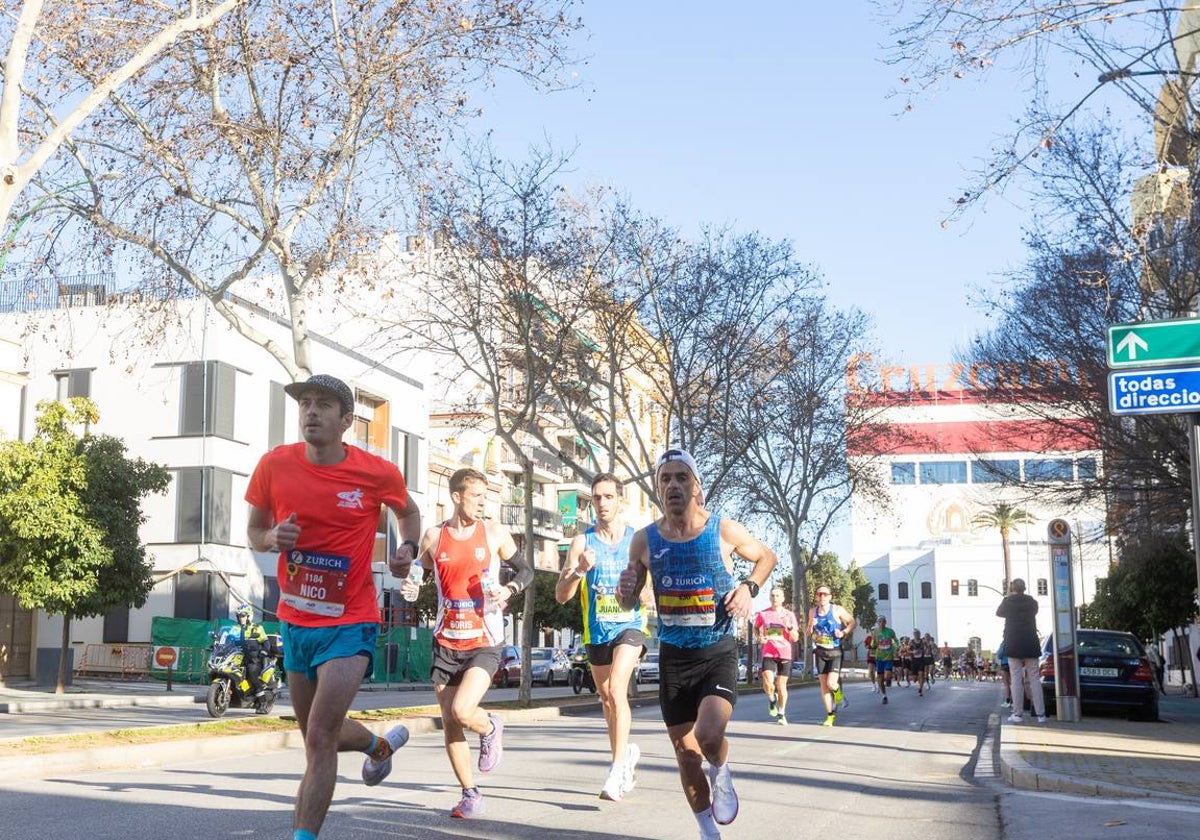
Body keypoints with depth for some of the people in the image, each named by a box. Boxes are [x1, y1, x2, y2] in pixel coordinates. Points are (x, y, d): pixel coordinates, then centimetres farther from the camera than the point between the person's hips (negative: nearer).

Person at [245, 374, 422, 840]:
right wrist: (272, 538, -16)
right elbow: (254, 529, 7)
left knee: (320, 737, -16)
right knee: (318, 734, 21)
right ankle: (382, 744, 53)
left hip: (349, 623, -4)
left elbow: (408, 510, 11)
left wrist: (408, 547, -8)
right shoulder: (275, 464, -7)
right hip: (295, 622, 5)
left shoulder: (378, 473, -11)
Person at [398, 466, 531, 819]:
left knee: (462, 710, -21)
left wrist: (509, 589, -11)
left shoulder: (494, 532, -1)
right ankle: (470, 794, 20)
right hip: (446, 642, 3)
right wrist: (410, 585, -6)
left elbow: (526, 570, 9)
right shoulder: (434, 536, 3)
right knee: (449, 723, 4)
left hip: (484, 642, -3)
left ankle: (491, 729, 14)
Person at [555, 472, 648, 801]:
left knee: (616, 688, -22)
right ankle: (627, 755, 35)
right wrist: (579, 570, -23)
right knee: (607, 700, 14)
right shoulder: (582, 542, 0)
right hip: (596, 629, 3)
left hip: (630, 625, -3)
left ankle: (618, 767, -19)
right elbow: (560, 595, -5)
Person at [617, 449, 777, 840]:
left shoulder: (724, 530, -9)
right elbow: (630, 602, 8)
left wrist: (749, 586, -9)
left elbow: (766, 557, 10)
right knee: (686, 752, 10)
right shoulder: (644, 540, -4)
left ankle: (721, 772, 11)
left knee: (709, 735, -25)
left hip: (718, 652, -3)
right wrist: (625, 592, -15)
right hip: (673, 657, 3)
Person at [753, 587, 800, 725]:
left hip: (785, 654, 0)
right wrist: (759, 637, 0)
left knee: (781, 686, 4)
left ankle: (781, 714, 22)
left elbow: (795, 638, 1)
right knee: (768, 683, -18)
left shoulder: (789, 615, 1)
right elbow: (755, 628, 21)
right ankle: (772, 700, 15)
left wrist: (789, 627, -18)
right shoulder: (763, 614, 2)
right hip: (768, 653, 0)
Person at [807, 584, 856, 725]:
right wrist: (811, 625, -10)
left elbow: (852, 622, 4)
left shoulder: (837, 610, -8)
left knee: (831, 683, -16)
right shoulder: (813, 611, 3)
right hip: (820, 652, 3)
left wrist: (844, 633, -12)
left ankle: (838, 692, 21)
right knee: (823, 686, 2)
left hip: (835, 652, -3)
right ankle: (830, 715, 14)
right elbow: (809, 634, 12)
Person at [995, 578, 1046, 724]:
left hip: (1014, 645, -2)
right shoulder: (1032, 602, 3)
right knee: (1034, 679, 4)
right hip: (1031, 644, 2)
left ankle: (1018, 713, -7)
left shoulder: (1008, 601, -4)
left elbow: (999, 613, 14)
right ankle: (1040, 713, 0)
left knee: (1016, 679, -3)